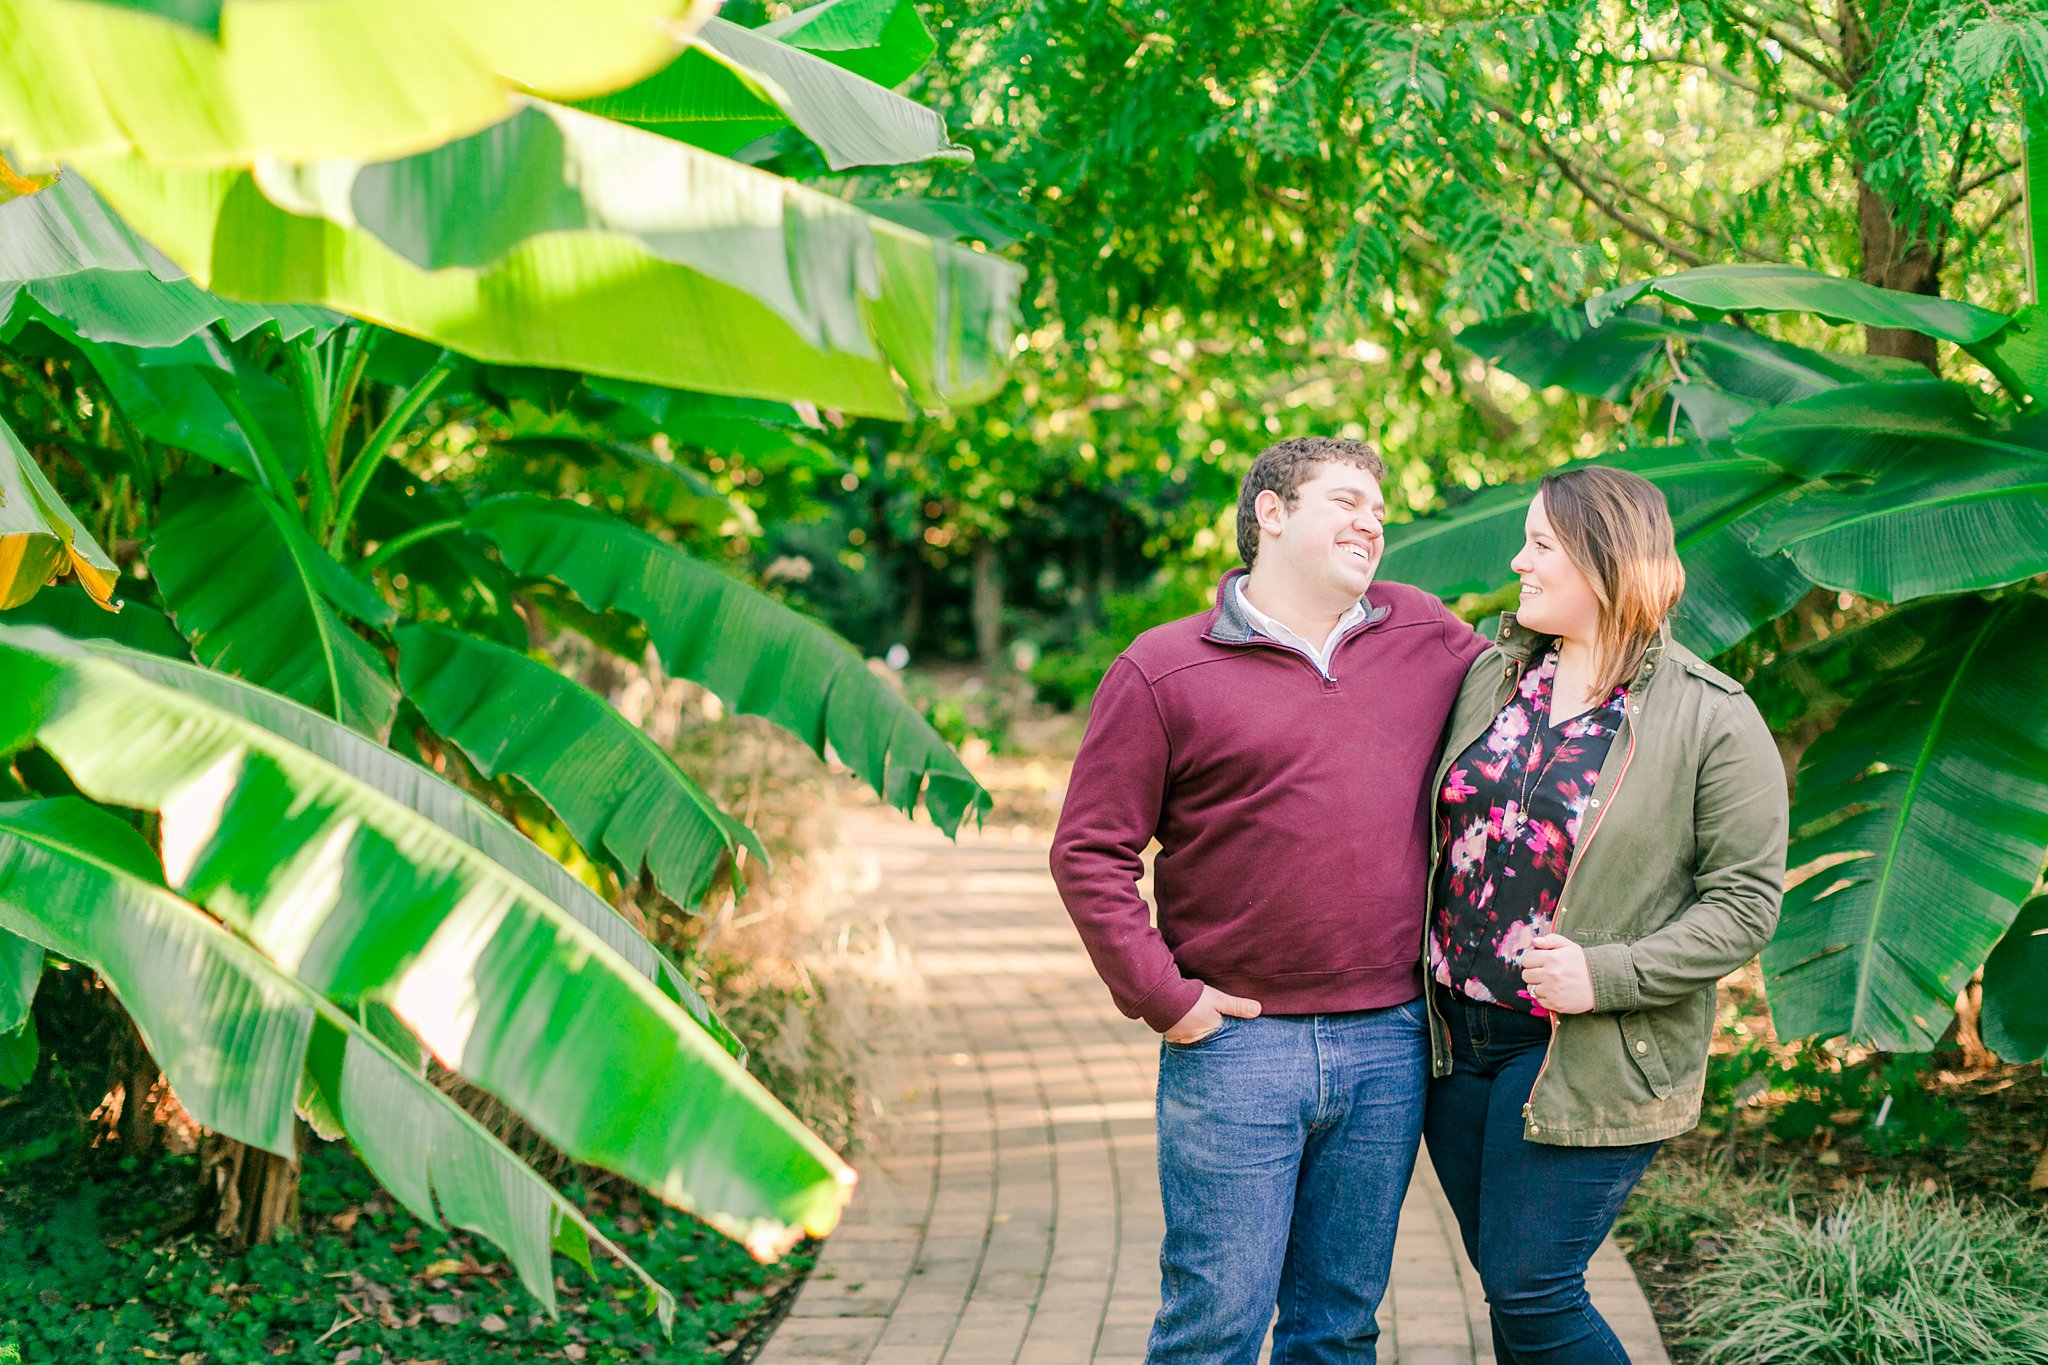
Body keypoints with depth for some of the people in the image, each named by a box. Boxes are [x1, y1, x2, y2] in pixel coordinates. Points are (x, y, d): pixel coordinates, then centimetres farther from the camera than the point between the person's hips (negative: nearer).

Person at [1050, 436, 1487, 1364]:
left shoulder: (1427, 637, 9)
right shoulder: (1162, 670, -2)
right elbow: (1090, 852, -3)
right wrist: (1161, 996, -8)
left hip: (1390, 1044, 4)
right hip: (1236, 1041, -4)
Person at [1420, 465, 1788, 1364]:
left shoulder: (1712, 718, -9)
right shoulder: (1490, 676, 7)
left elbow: (1745, 900, -10)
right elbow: (1437, 827, 16)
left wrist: (1608, 976, -21)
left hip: (1590, 1053, -6)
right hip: (1456, 1036, 6)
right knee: (1505, 1282, 14)